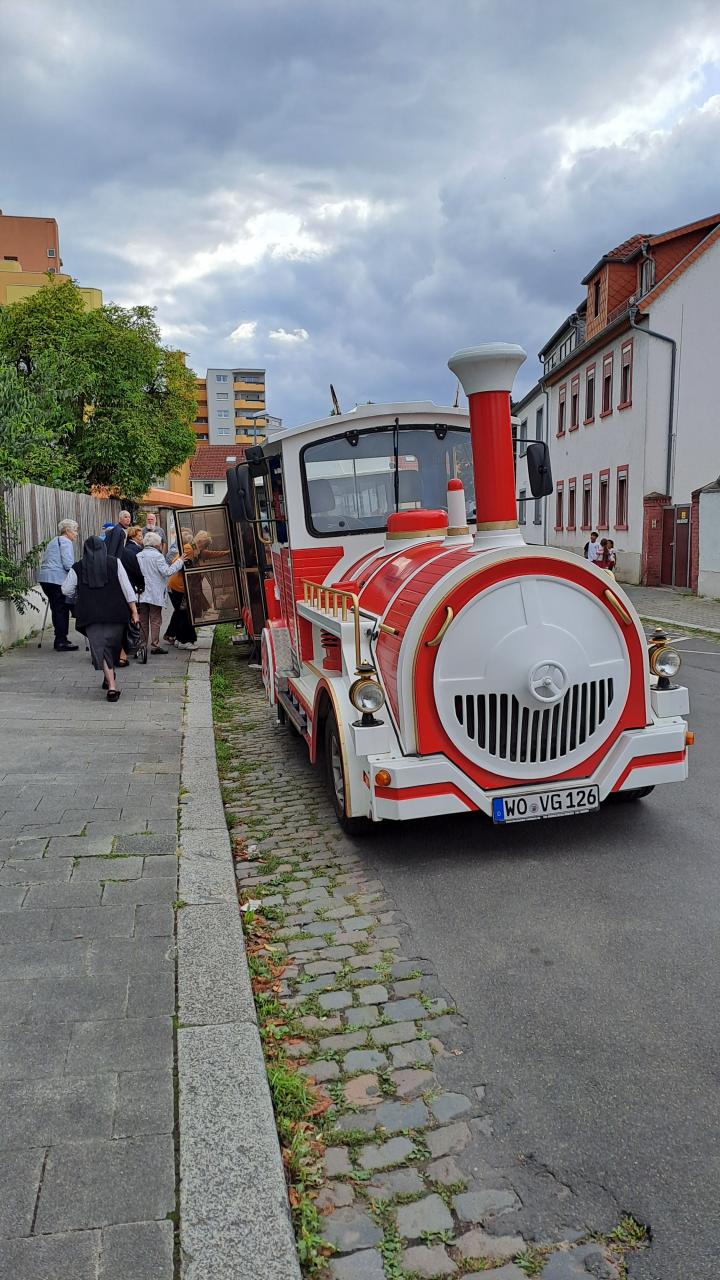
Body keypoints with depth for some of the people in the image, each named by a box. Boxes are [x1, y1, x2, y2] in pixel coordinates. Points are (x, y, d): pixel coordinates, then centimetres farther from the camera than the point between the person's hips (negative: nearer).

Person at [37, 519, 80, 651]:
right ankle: (61, 642, -5)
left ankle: (59, 640, 19)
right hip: (57, 578, -9)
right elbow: (68, 564, -17)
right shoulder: (65, 542, -6)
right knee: (62, 609, -5)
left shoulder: (53, 541, 25)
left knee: (57, 609, 15)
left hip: (45, 577, 10)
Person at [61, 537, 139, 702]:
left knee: (99, 647, -3)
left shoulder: (78, 568, 6)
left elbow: (66, 590, 10)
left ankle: (112, 685, -15)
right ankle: (110, 678, 29)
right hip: (115, 613, 1)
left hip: (90, 615, -1)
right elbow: (127, 588, 1)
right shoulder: (114, 562, 5)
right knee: (112, 646, 16)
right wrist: (134, 611, 3)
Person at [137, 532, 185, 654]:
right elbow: (167, 572, -16)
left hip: (142, 594, 5)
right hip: (155, 595, -5)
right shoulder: (157, 556, -11)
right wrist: (180, 561, -8)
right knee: (155, 620, 1)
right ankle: (155, 645, 0)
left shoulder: (138, 556, 8)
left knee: (143, 621, 11)